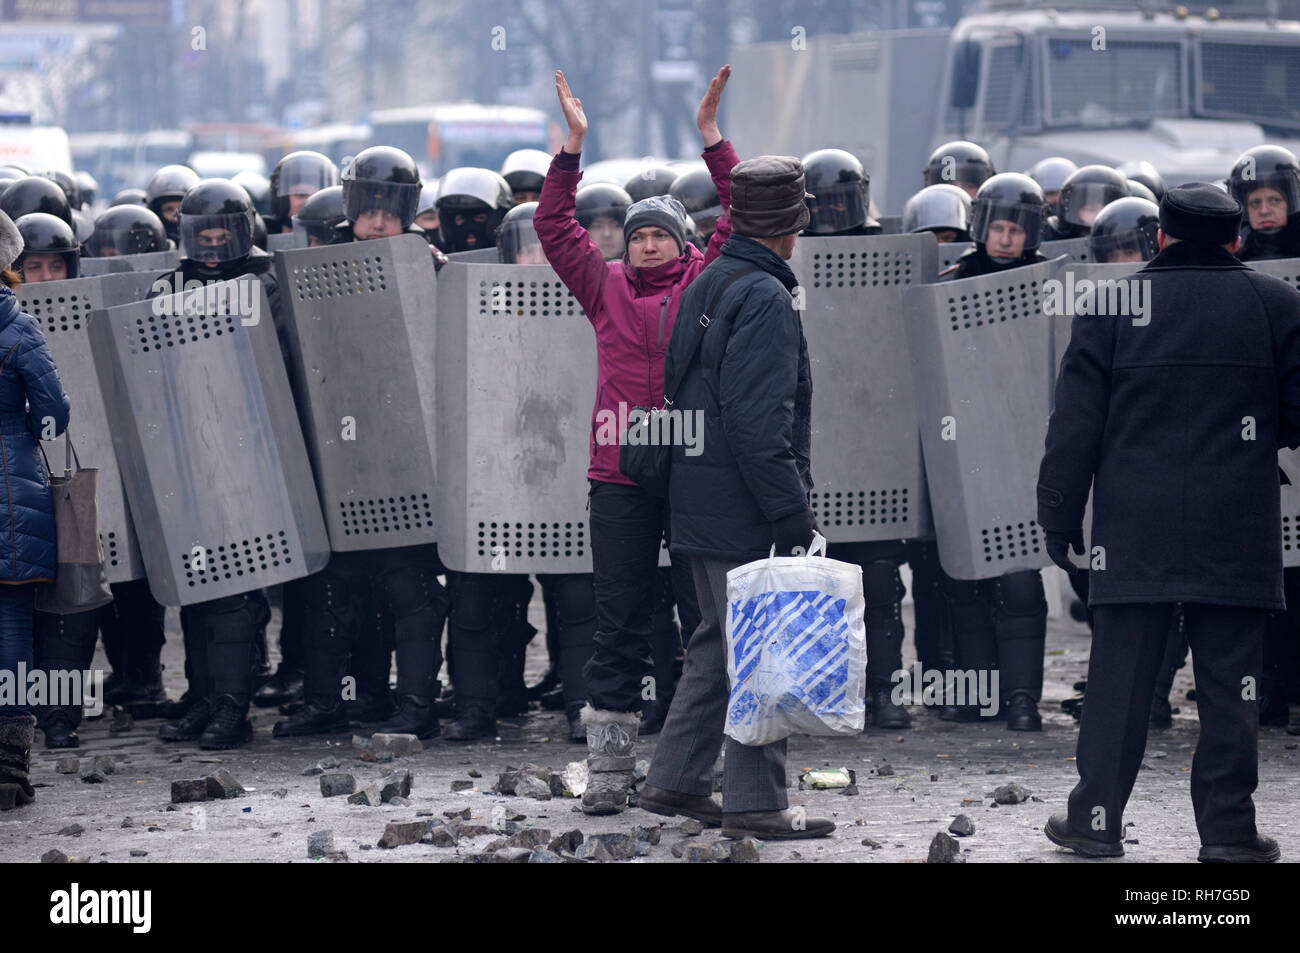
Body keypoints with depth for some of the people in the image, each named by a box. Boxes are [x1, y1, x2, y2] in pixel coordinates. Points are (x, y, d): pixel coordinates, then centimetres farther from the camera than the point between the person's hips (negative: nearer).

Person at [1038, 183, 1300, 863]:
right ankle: (1228, 827, 3)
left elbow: (1075, 421, 1)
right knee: (1229, 680, 3)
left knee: (1119, 678, 4)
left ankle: (1096, 818, 5)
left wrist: (1058, 513, 7)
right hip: (1237, 534, 0)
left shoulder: (1110, 306, 2)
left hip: (1134, 532, 0)